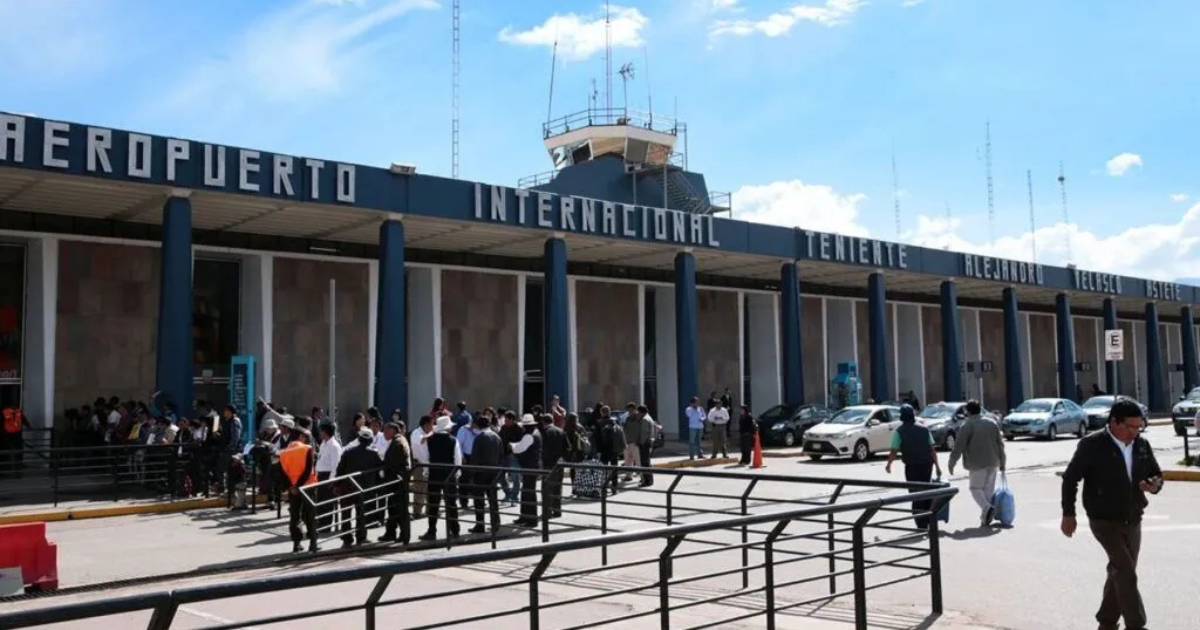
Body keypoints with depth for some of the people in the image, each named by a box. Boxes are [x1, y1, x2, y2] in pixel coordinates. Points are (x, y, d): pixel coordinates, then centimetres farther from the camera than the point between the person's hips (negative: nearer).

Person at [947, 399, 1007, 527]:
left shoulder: (966, 426, -8)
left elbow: (958, 447, -10)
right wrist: (1002, 463, 21)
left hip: (978, 464, -6)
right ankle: (985, 519, 13)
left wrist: (951, 463, -2)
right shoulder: (992, 424, 11)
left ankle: (987, 508, -19)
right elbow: (1000, 445, 14)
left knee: (976, 488, 6)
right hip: (993, 463, 6)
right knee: (989, 489, 12)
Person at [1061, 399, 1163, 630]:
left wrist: (1155, 485, -11)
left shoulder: (1142, 445, 2)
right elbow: (1070, 478, -7)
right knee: (1126, 571, -14)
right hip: (1105, 521, -6)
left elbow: (1156, 473, 14)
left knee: (1121, 572, 13)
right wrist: (1068, 513, -7)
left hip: (1133, 521, 6)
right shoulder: (1092, 445, -13)